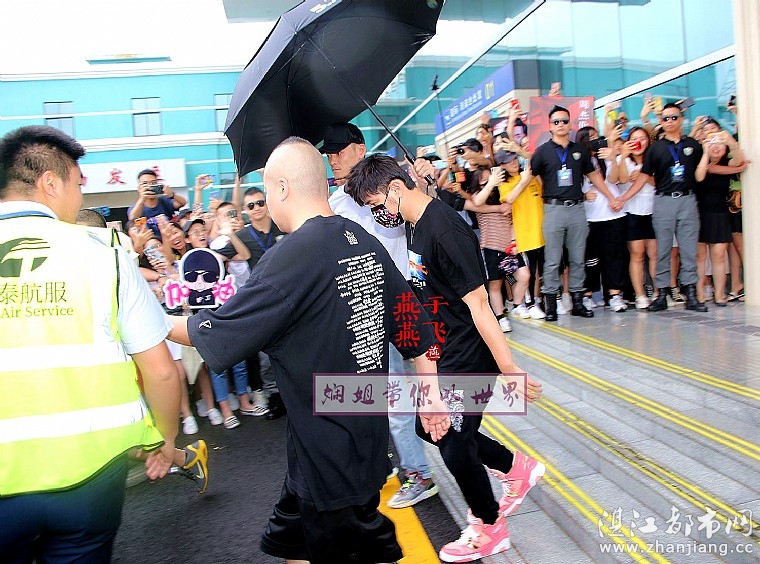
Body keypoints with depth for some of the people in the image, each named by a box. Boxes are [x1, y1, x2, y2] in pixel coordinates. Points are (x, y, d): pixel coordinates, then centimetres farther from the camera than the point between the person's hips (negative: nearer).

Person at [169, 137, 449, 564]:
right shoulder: (365, 242, 1)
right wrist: (431, 392, 14)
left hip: (331, 451, -8)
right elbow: (415, 327, 5)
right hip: (366, 432, 8)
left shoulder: (292, 256, -22)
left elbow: (218, 333, -16)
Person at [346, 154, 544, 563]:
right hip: (444, 353, 10)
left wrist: (509, 369, -22)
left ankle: (490, 529, 30)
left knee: (454, 443, 3)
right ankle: (517, 468, 38)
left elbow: (477, 304, -26)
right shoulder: (414, 226, 4)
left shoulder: (444, 230, -25)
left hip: (470, 356, -9)